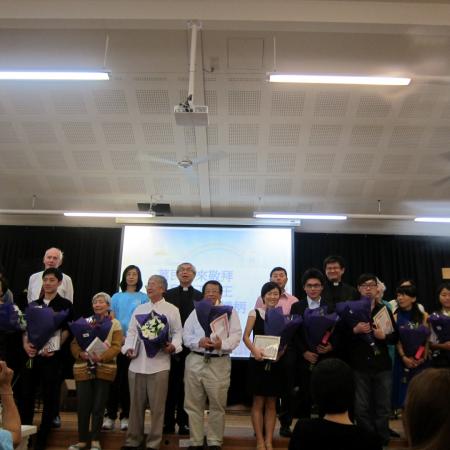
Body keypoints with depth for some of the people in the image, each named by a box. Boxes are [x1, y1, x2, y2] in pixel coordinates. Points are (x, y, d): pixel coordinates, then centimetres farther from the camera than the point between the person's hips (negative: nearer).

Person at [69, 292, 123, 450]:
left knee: (98, 406, 4)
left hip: (104, 369, -2)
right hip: (83, 369, 2)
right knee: (82, 406, 3)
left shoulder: (114, 323, 3)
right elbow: (74, 343, 6)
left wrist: (102, 356, -23)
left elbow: (116, 346, -7)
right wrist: (80, 354, -15)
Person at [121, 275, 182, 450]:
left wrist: (173, 346, -17)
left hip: (158, 364, -4)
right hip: (137, 363, 4)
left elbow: (177, 332, 1)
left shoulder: (172, 310, 3)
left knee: (157, 406, 3)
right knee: (136, 404, 12)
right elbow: (131, 331, 13)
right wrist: (128, 347, -2)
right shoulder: (139, 309, 15)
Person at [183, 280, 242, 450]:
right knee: (193, 404, 8)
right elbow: (186, 335, 6)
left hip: (219, 363, -2)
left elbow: (235, 335, -3)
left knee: (217, 405, 5)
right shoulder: (196, 312, 12)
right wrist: (199, 342, -13)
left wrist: (222, 344, -21)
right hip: (195, 361, 2)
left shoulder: (230, 311, 6)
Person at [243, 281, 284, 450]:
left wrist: (280, 352, -13)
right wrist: (254, 350, -21)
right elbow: (246, 336, -4)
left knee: (271, 404, 9)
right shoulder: (255, 313, -2)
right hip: (258, 362, -2)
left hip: (275, 363, 2)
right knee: (258, 402, 4)